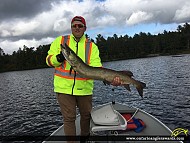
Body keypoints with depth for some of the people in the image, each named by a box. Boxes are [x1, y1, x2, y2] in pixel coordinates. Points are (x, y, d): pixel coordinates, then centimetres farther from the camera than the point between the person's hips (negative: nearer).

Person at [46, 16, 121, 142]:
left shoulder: (92, 46, 4)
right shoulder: (60, 41, 6)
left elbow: (96, 67, -8)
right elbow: (49, 59, 6)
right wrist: (58, 58, -16)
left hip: (84, 88, 2)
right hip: (64, 87, -1)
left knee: (86, 115, 17)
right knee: (69, 118, 2)